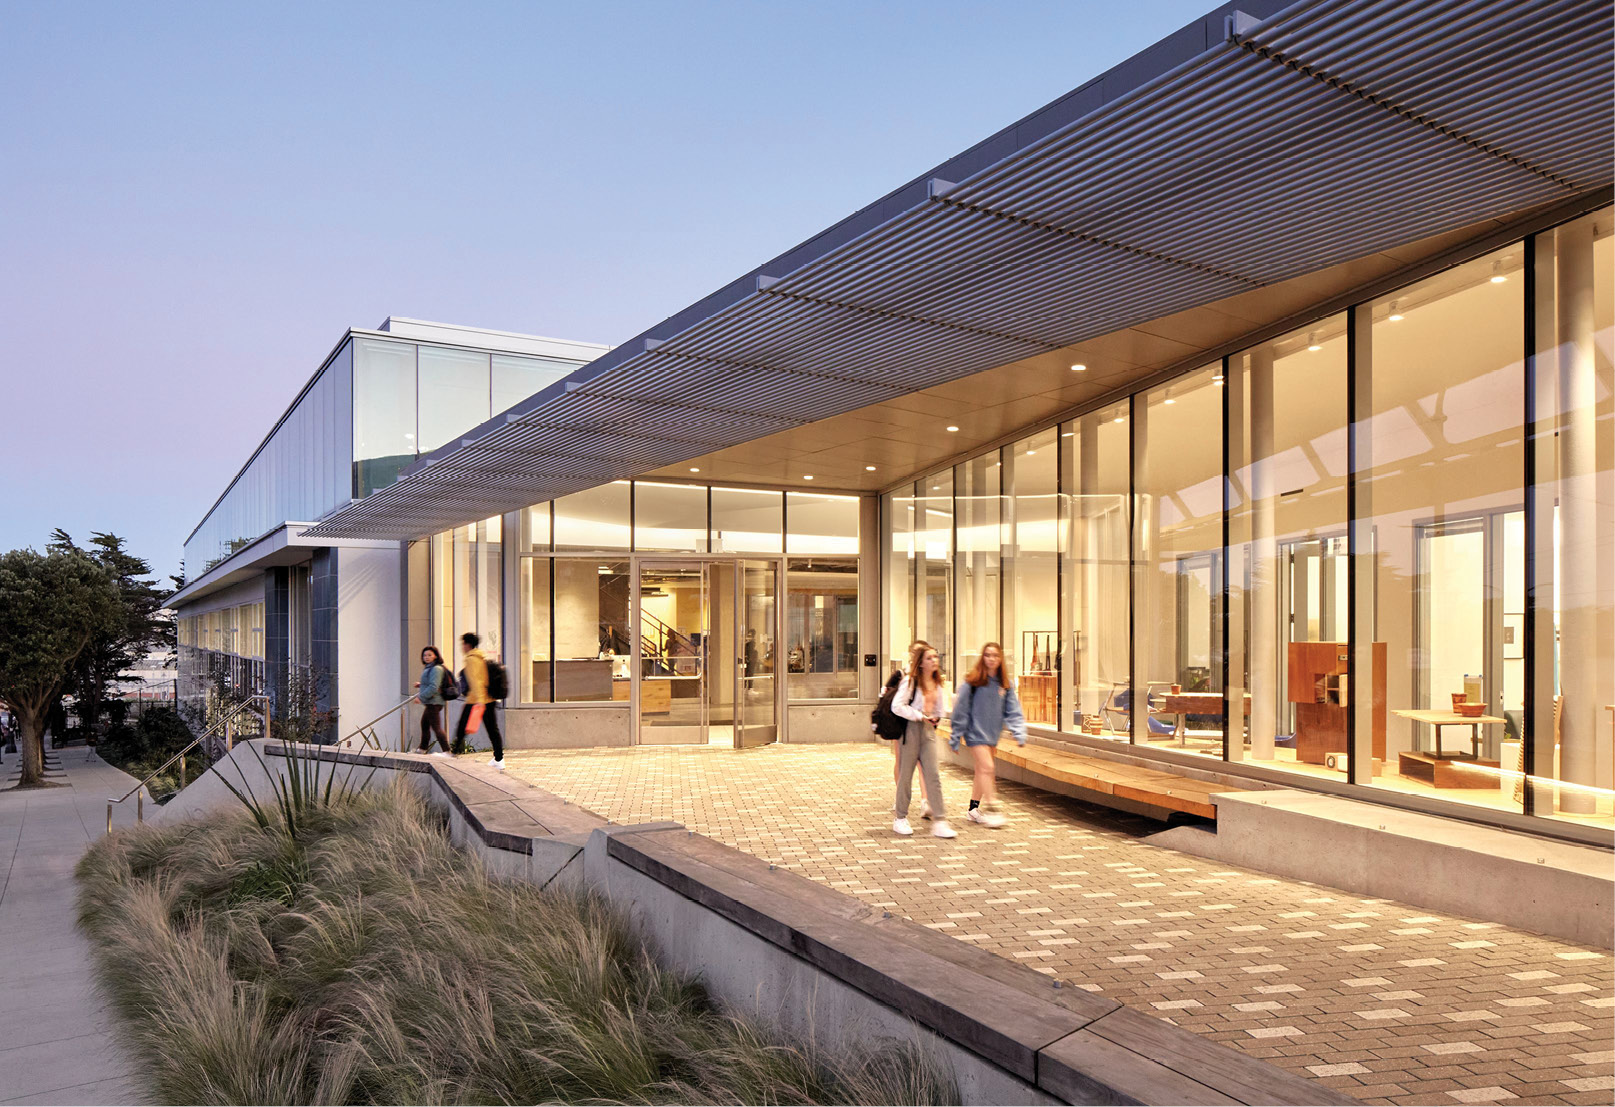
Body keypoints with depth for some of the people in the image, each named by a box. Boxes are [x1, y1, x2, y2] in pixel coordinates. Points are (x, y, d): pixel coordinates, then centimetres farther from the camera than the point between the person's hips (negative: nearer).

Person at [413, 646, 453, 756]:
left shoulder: (436, 669, -16)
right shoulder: (429, 668, 18)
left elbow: (433, 687, -24)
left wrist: (421, 697, -22)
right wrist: (421, 685, 13)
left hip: (433, 703, -11)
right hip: (430, 703, 11)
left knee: (436, 727, -13)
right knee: (424, 724, 22)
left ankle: (446, 751, -16)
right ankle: (423, 749, 36)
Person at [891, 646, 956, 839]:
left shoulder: (939, 684, 11)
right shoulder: (910, 681, -8)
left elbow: (942, 708, 21)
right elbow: (897, 706, -14)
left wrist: (935, 718, 2)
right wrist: (919, 716, -15)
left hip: (929, 730, 5)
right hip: (911, 729, -5)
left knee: (933, 776, -2)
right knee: (905, 775, 3)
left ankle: (939, 821, -2)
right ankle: (900, 819, 16)